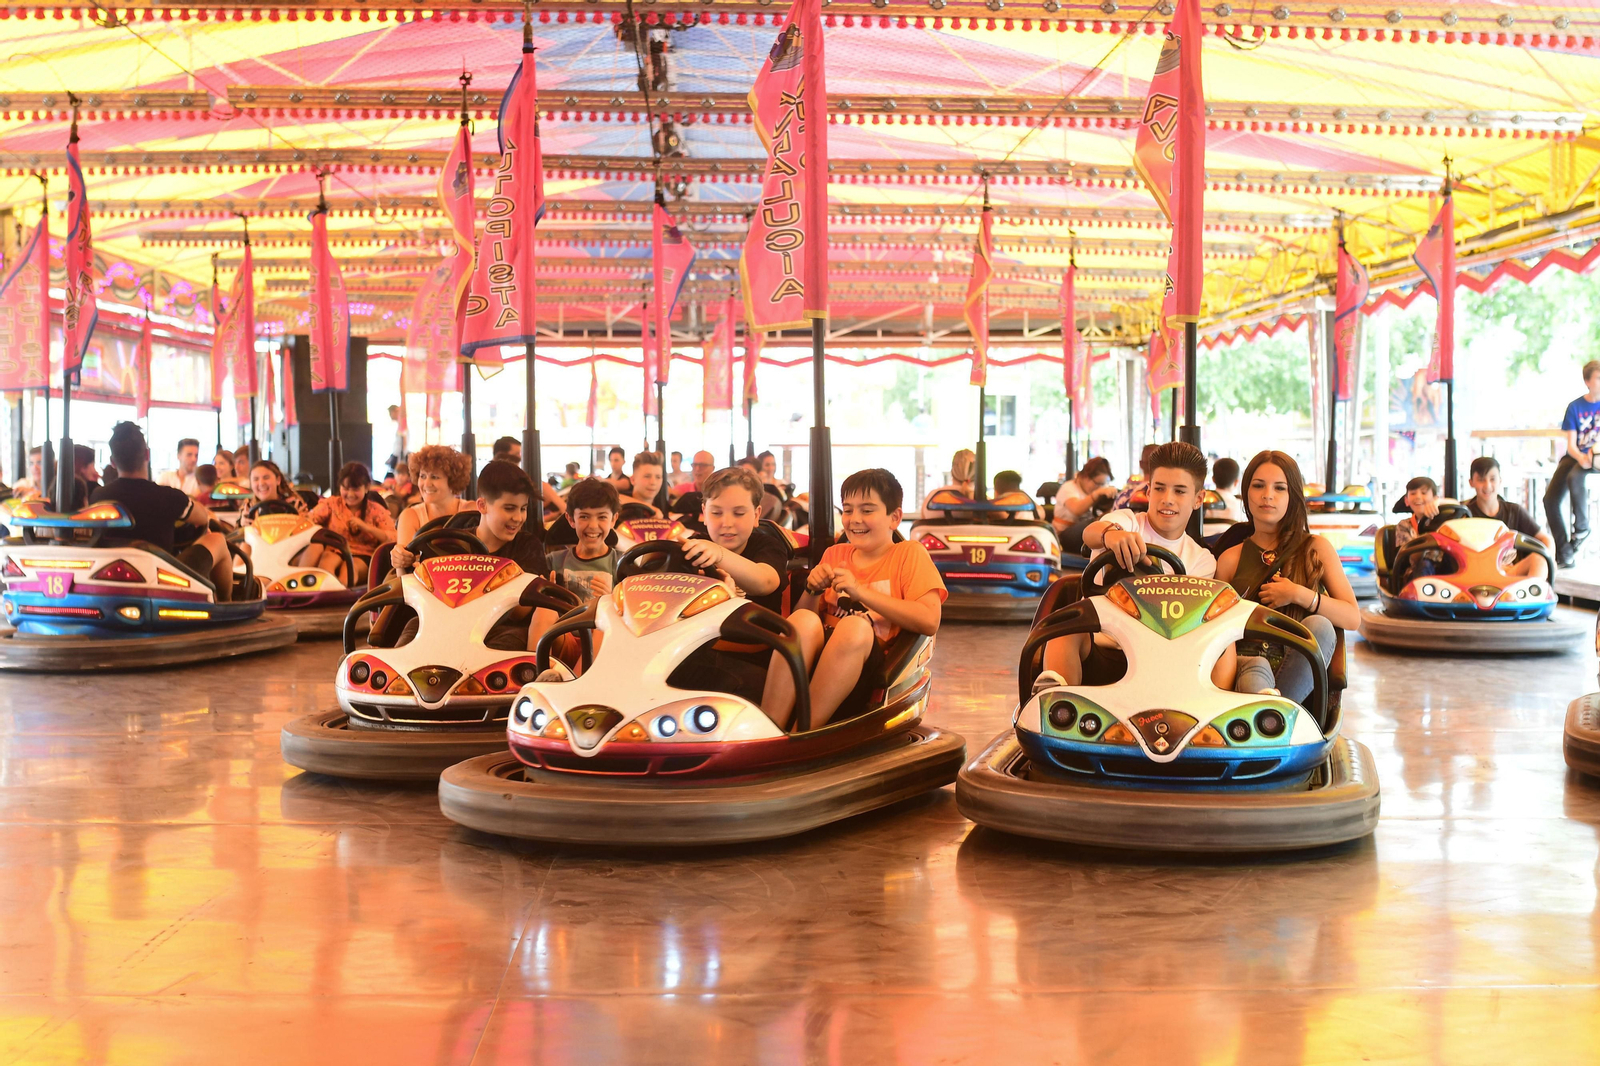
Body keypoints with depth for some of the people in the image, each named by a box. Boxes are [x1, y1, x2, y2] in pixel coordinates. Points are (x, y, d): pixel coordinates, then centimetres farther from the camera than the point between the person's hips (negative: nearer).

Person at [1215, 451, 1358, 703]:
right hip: (1245, 662, 0)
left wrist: (1299, 595, -8)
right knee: (1256, 668, -36)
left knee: (1318, 626, -31)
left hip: (1300, 674, 1)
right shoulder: (1230, 559, 16)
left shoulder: (1316, 548, 15)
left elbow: (1352, 618, 6)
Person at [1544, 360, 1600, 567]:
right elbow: (1571, 445, -4)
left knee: (1575, 477, -35)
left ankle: (1582, 527, -15)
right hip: (1575, 456, 2)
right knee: (1550, 499, -15)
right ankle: (1565, 554, -10)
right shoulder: (1575, 407, 0)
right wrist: (1581, 458, -26)